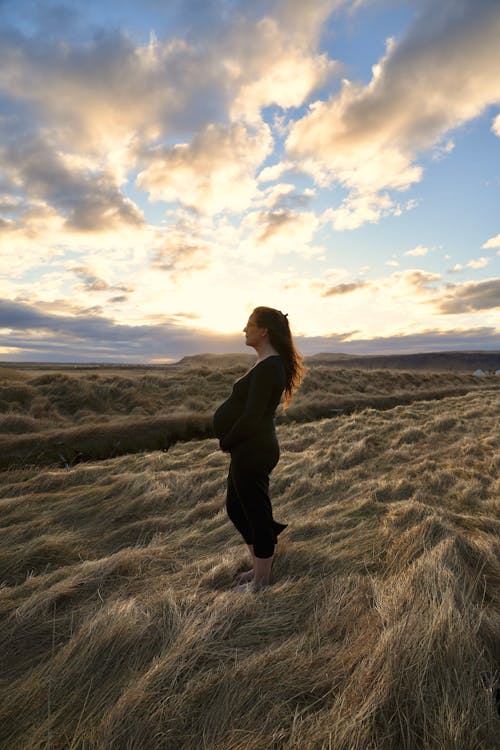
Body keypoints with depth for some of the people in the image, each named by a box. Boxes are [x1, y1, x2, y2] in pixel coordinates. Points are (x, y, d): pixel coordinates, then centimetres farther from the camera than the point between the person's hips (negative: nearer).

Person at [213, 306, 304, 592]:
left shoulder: (268, 367, -21)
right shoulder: (269, 364, 10)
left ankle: (261, 580, 30)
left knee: (255, 513, 8)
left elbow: (252, 416, -23)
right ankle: (261, 566, 40)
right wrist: (230, 441, 3)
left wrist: (227, 442, -8)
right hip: (248, 450, 10)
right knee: (236, 509, 22)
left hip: (253, 452, -10)